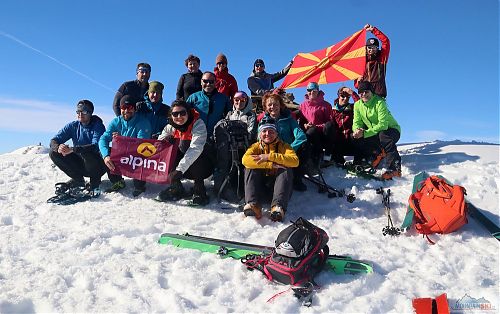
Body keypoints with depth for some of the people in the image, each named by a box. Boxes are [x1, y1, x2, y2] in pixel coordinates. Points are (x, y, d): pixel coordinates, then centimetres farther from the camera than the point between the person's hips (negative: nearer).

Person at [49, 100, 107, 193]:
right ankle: (77, 179, 1)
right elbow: (53, 141, -4)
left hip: (97, 165, -5)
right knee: (54, 153, -9)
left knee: (87, 152, -36)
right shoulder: (73, 126, 2)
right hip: (79, 165, 6)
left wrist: (73, 149, -39)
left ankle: (95, 180, -10)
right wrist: (58, 147, -29)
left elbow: (96, 146, -29)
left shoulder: (98, 125, -13)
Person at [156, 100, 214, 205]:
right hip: (182, 169, 5)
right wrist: (165, 141, -28)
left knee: (185, 143, -28)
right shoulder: (170, 127, -2)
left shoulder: (198, 124, -19)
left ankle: (199, 189, -17)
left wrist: (180, 169, -41)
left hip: (202, 166, -4)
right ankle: (175, 187, -2)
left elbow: (196, 148, -32)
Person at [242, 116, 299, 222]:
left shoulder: (283, 146, 5)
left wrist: (270, 156, -22)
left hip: (277, 183, -1)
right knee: (250, 169, -21)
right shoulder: (256, 146, 7)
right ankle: (253, 206, -38)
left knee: (287, 170, -25)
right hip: (260, 185, 1)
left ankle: (278, 207, -42)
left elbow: (295, 161, -16)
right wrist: (271, 165, -27)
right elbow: (245, 160, -17)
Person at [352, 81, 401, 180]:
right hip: (374, 133, 6)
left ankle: (395, 169, -33)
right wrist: (357, 130, -31)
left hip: (391, 130, -6)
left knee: (383, 135, -39)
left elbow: (383, 125, -32)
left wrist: (365, 133, -40)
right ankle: (377, 154, 1)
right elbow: (356, 123, -6)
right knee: (356, 139, -18)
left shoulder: (379, 102, -22)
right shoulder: (357, 105, -3)